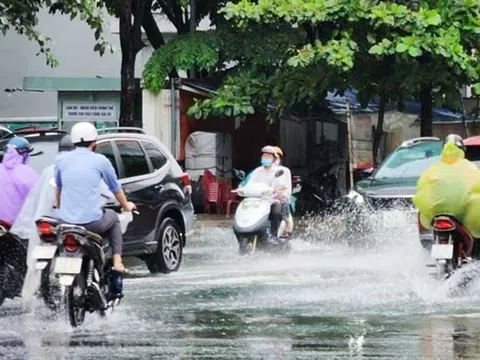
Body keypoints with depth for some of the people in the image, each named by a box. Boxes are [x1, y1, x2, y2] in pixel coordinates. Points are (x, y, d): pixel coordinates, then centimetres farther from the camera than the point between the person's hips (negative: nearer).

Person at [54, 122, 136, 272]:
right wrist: (126, 205, 34)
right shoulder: (100, 160, -1)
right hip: (93, 222, -2)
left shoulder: (62, 161, 6)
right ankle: (117, 262, 21)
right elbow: (115, 187, 13)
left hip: (66, 220, 2)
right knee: (113, 217, 30)